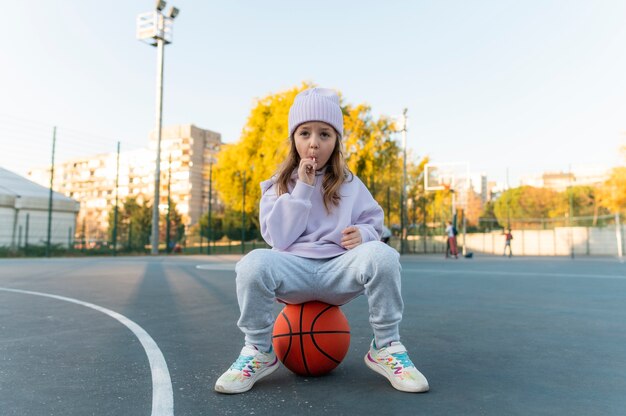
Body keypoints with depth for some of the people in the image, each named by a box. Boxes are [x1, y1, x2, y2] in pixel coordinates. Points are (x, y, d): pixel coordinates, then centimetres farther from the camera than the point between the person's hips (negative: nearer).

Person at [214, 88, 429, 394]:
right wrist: (302, 187, -12)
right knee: (253, 263, -34)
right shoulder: (278, 185, 6)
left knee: (382, 255, -31)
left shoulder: (350, 185, 10)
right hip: (294, 269, 0)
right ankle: (259, 351, -8)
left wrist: (363, 233, -14)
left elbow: (374, 223, 11)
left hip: (340, 268, 1)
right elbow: (279, 239, -7)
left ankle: (386, 347, -10)